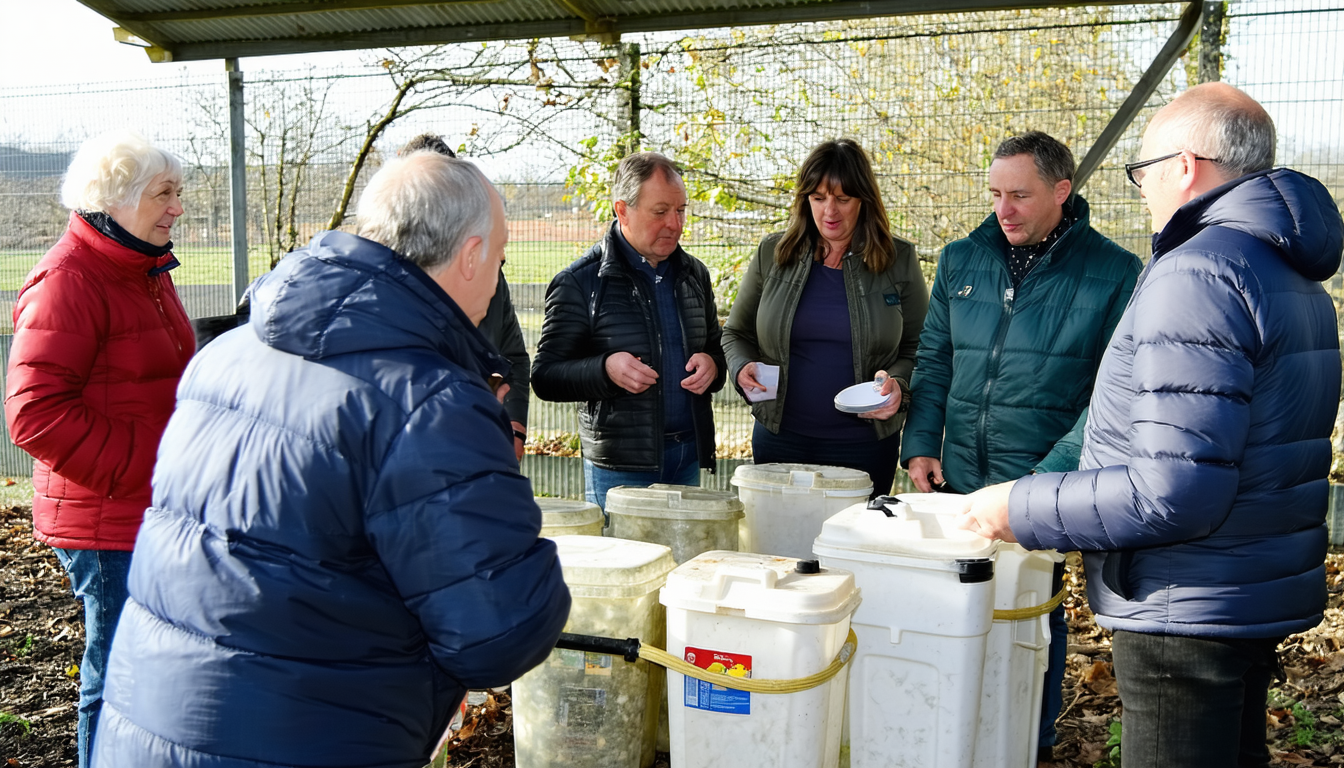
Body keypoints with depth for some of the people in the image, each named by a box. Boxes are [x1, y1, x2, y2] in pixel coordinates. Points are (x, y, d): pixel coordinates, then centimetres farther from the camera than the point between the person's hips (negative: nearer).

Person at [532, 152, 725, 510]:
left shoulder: (694, 274, 10)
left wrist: (712, 365, -2)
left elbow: (717, 347, 22)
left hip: (687, 459, 5)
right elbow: (544, 376, -8)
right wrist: (605, 370, -25)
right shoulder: (579, 283, -7)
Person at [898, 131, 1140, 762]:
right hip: (956, 483, 4)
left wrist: (1051, 475, -17)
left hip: (1046, 491, -4)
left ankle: (1035, 744, 28)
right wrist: (920, 445, 1)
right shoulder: (961, 260, 7)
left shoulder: (1114, 273, -6)